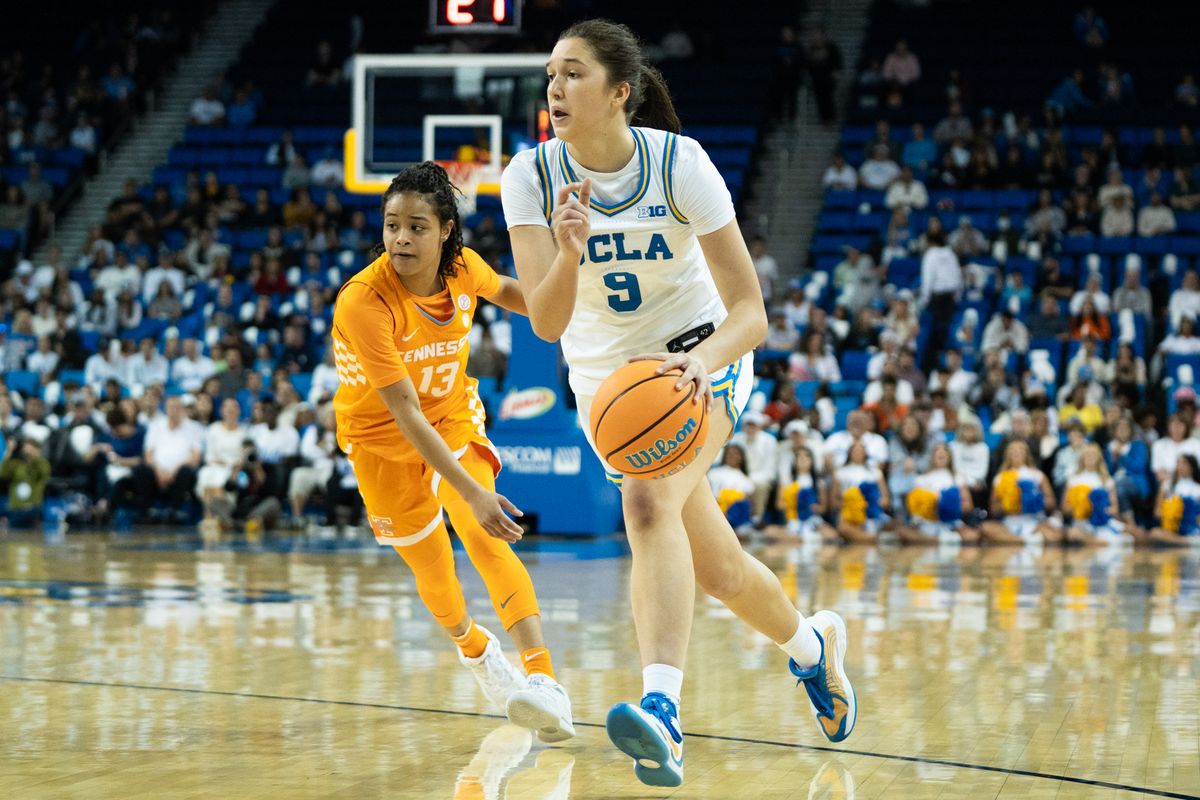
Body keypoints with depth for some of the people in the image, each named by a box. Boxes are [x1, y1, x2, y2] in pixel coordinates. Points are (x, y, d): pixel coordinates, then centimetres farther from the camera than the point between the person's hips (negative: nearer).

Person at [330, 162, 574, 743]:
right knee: (433, 572, 8)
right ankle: (476, 651, 42)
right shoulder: (363, 302, -34)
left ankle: (543, 680, -33)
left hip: (454, 416, 2)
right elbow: (404, 412, -36)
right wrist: (472, 493, -43)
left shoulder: (463, 267, -18)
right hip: (381, 435, -2)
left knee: (485, 539, -21)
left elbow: (504, 291, 9)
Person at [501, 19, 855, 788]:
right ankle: (812, 641, 44)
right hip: (605, 373, 4)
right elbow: (547, 322, -23)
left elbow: (750, 311, -22)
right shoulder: (531, 176, -15)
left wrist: (702, 361, -43)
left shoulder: (680, 163, -21)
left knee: (648, 500, -33)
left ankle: (662, 713, -47)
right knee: (715, 566, 11)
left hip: (700, 356, -4)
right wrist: (568, 253, -43)